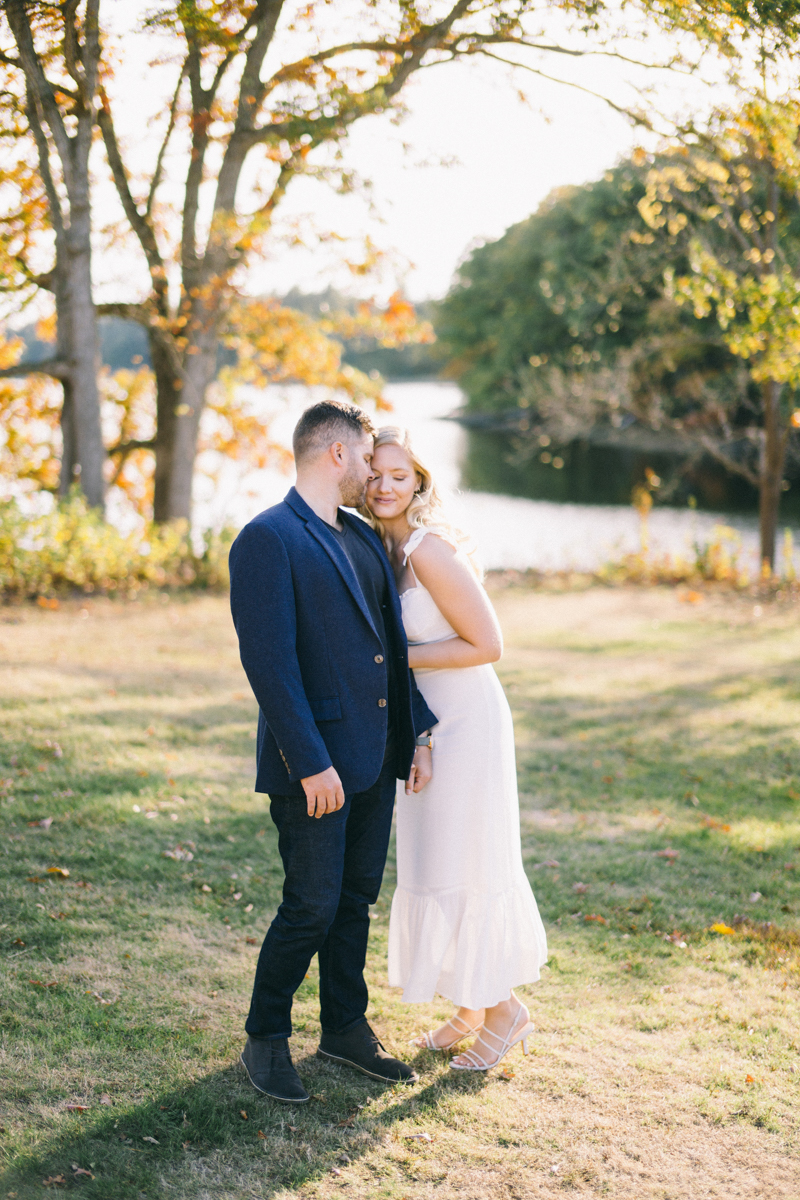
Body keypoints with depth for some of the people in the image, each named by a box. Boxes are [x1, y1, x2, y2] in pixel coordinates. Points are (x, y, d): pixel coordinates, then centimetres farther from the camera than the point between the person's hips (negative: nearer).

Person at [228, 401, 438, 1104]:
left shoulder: (363, 538, 15)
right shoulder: (268, 540, -12)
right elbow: (268, 659, -18)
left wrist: (418, 731, 11)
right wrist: (310, 762, -21)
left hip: (375, 756, 8)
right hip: (315, 762, -8)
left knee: (357, 898, 15)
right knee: (313, 907, -3)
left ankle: (346, 1029, 30)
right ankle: (266, 1041, 15)